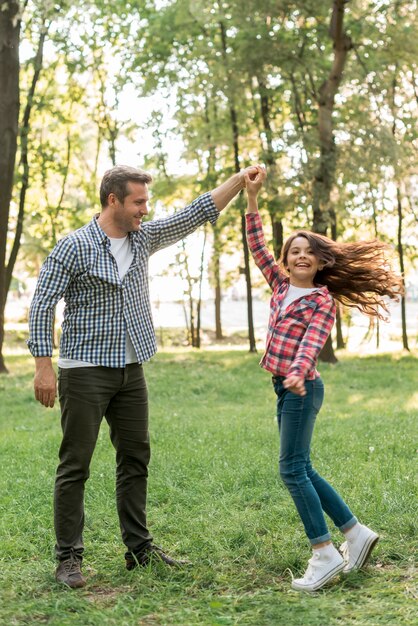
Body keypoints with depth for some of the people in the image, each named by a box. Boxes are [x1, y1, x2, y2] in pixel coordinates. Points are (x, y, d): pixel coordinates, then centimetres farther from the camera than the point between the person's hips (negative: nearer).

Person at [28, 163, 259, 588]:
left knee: (136, 458, 10)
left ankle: (139, 547, 20)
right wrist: (43, 366, -17)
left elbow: (198, 213, 8)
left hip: (130, 371, 7)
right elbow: (42, 306, -12)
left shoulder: (144, 238, 7)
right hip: (85, 373, -7)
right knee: (75, 465, -2)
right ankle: (68, 557, 5)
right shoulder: (74, 247, -11)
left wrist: (240, 179, 0)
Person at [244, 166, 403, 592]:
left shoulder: (322, 300, -7)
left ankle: (325, 553, -3)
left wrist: (297, 372, -39)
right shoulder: (281, 285, 12)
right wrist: (252, 200, 6)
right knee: (301, 470, 10)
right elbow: (257, 247, 13)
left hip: (301, 388, -8)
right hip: (284, 388, 8)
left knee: (292, 469, -9)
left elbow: (312, 341, -21)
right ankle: (356, 533, 20)